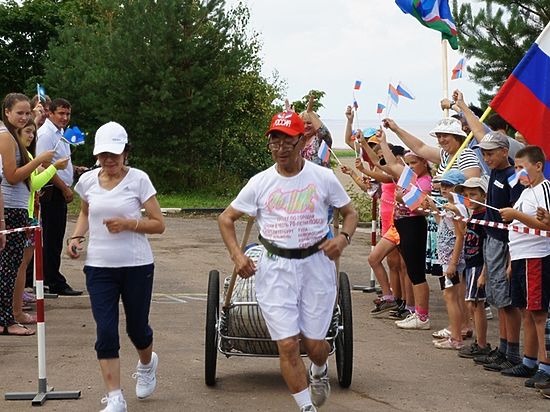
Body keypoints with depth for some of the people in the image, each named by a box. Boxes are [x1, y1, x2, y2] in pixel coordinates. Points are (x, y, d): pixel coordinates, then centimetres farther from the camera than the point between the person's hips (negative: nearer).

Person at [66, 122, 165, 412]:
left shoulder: (138, 179, -7)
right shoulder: (88, 181, 3)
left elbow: (158, 224, -4)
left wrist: (128, 224, -19)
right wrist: (76, 236, 5)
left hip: (136, 266, -2)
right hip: (99, 267, 2)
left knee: (137, 328, 12)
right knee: (106, 332, -6)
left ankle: (147, 364, 46)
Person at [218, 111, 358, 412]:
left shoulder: (323, 177, -1)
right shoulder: (260, 183, 0)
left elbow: (350, 212, 10)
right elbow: (226, 218, 9)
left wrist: (343, 237, -11)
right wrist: (237, 255, -5)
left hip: (316, 265, 0)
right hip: (275, 269, 0)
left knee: (314, 343, 6)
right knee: (288, 345, -7)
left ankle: (319, 371, 43)